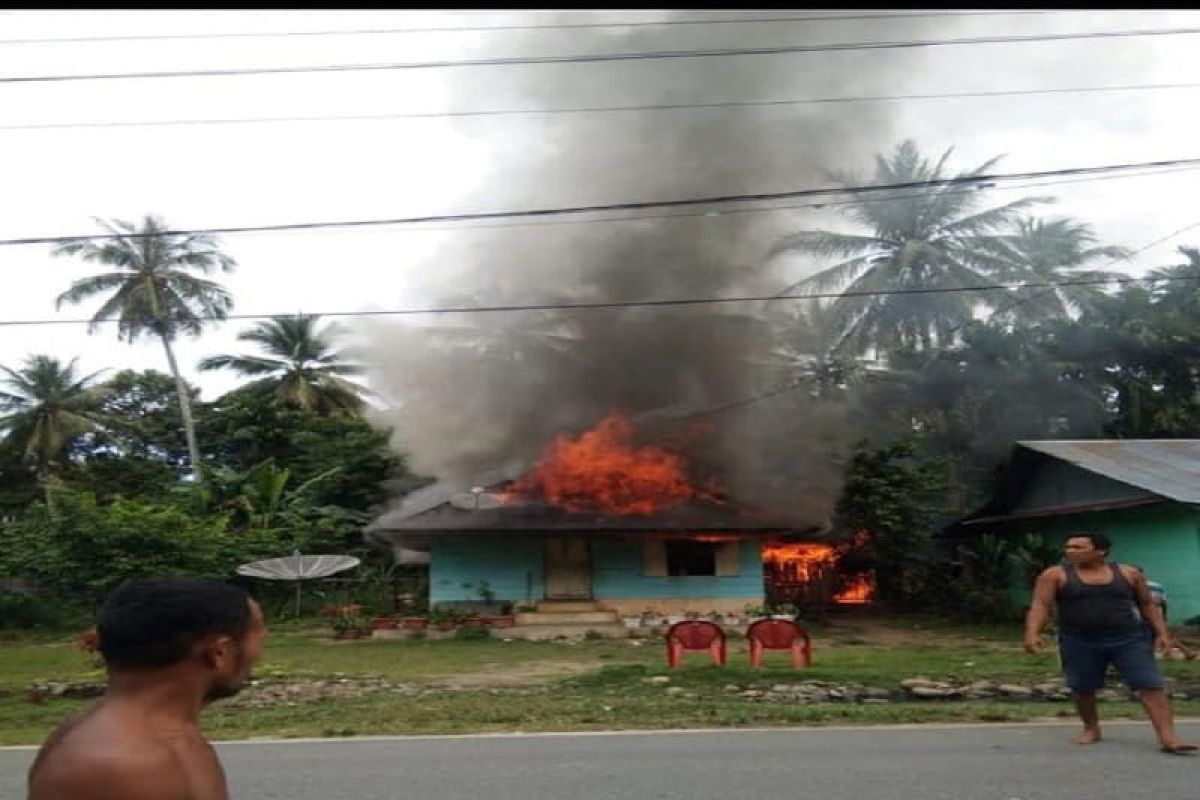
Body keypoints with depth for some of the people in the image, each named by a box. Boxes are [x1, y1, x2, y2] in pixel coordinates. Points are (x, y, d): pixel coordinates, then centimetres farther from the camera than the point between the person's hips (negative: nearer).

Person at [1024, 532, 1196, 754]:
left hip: (1129, 639, 1)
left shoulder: (1129, 574, 3)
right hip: (1079, 642, -1)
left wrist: (1161, 633, 4)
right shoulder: (1055, 575, -6)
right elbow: (1040, 605, -11)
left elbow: (1147, 604, 12)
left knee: (1151, 686, -6)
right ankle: (1091, 729, 26)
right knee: (1082, 688, 6)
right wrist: (1032, 633, -23)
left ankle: (1168, 738, -5)